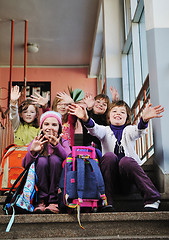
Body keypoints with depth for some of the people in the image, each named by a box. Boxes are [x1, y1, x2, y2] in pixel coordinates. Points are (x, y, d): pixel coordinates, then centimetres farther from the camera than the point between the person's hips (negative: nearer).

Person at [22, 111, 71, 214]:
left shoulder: (63, 142, 4)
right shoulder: (36, 142, 4)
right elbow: (25, 165, -9)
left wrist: (57, 146, -33)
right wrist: (32, 151, -29)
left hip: (58, 181, 0)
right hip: (40, 181, 1)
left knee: (54, 158, -25)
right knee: (41, 160, -25)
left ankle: (54, 201, -22)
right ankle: (42, 201, -19)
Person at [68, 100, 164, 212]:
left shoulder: (129, 130, 12)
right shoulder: (105, 130, 12)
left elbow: (138, 131, -14)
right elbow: (95, 130, -13)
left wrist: (144, 120, -39)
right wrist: (86, 119, -37)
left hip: (127, 178, 0)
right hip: (111, 177, 1)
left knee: (126, 161, -30)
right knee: (109, 156, -26)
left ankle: (152, 199, -22)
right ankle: (107, 203, -26)